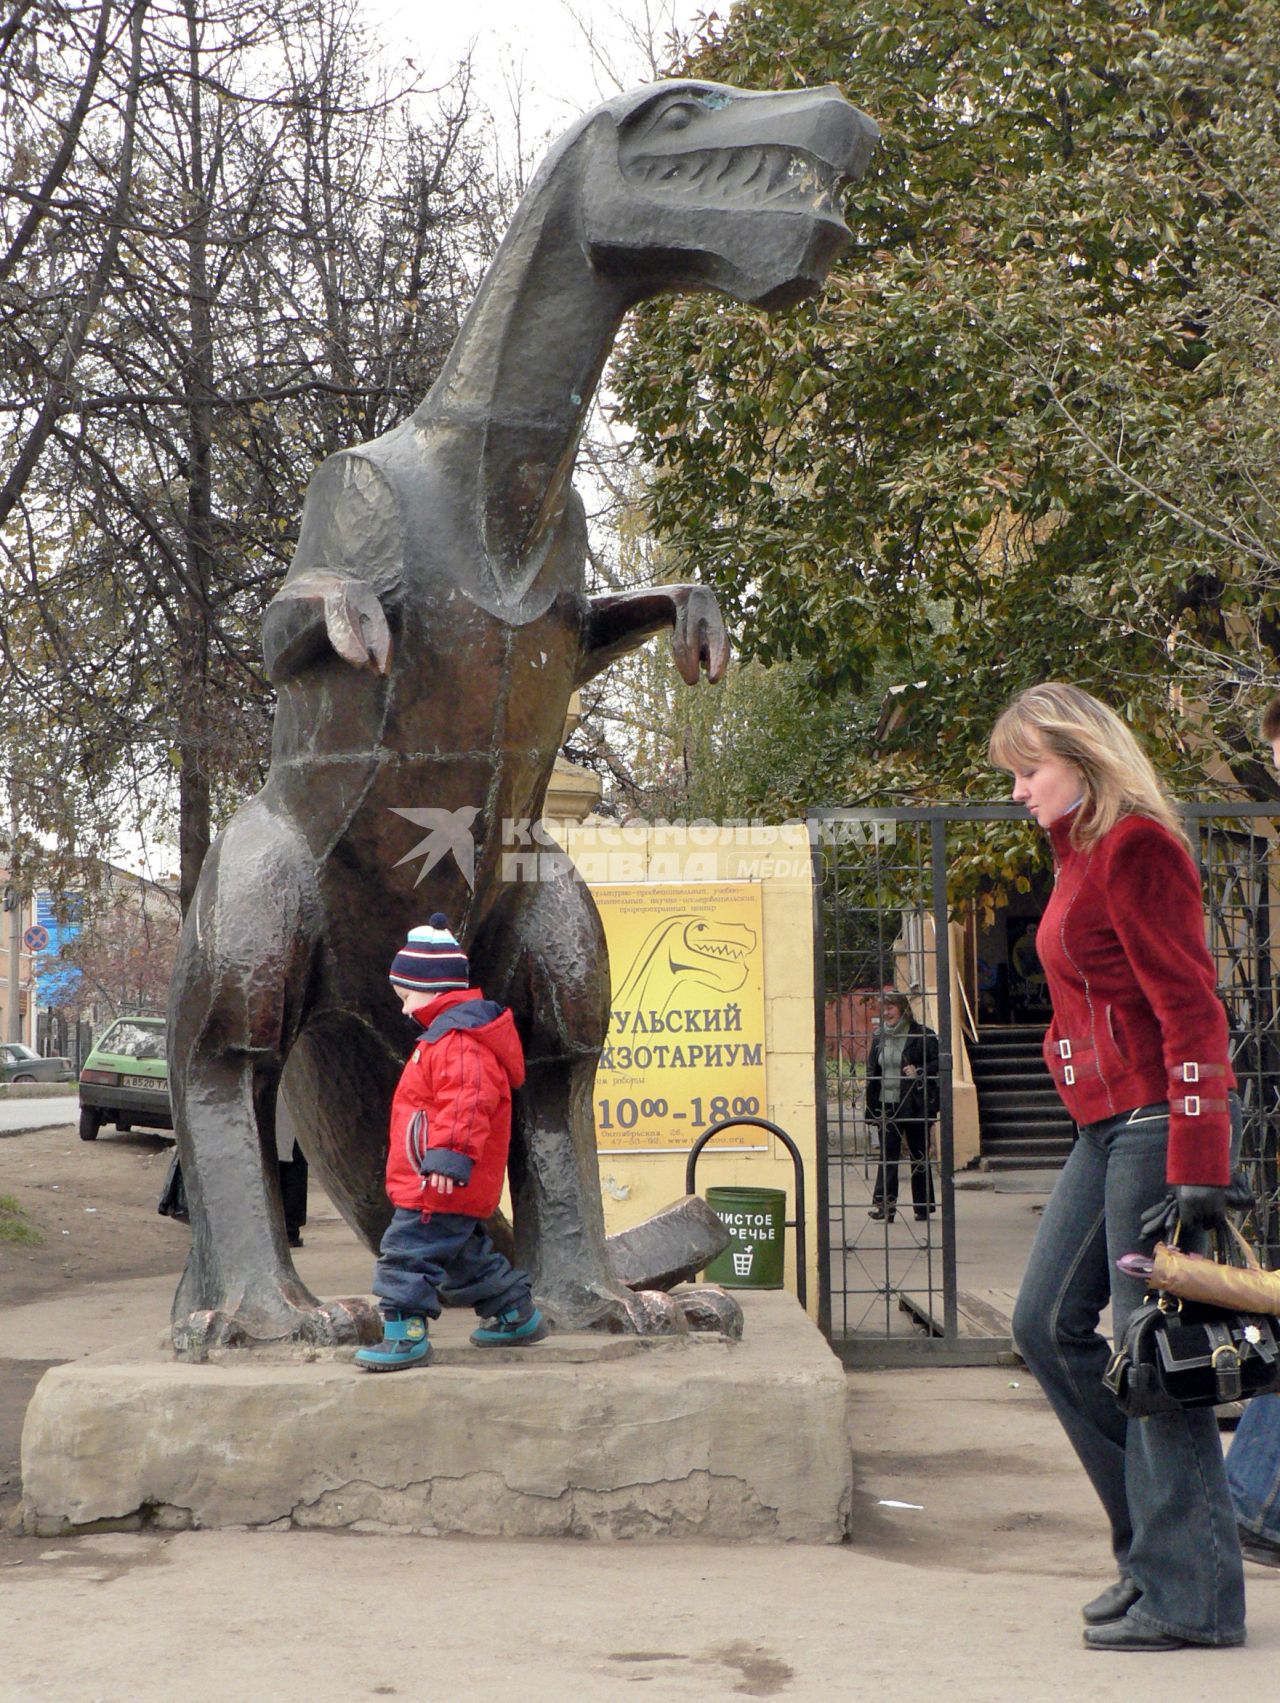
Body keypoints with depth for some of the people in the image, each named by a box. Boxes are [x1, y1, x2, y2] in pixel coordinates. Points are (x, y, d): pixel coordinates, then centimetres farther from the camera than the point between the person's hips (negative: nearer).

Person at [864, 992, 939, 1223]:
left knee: (919, 1155, 6)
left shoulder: (922, 1035, -5)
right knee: (888, 1154, -4)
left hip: (914, 1106, -4)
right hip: (887, 1106, 4)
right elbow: (872, 1071, 16)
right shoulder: (880, 1038, 11)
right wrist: (873, 1104, 8)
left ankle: (923, 1206, 14)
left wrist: (919, 1072, -19)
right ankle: (884, 1203, -8)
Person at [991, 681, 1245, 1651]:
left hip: (1157, 1119, -10)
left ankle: (1188, 1595, 2)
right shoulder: (1082, 854, 16)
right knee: (1049, 1325, 11)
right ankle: (1154, 1543, 20)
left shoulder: (1135, 847, -13)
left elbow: (1190, 1008, -19)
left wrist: (1196, 1167, -23)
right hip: (1107, 1126, 10)